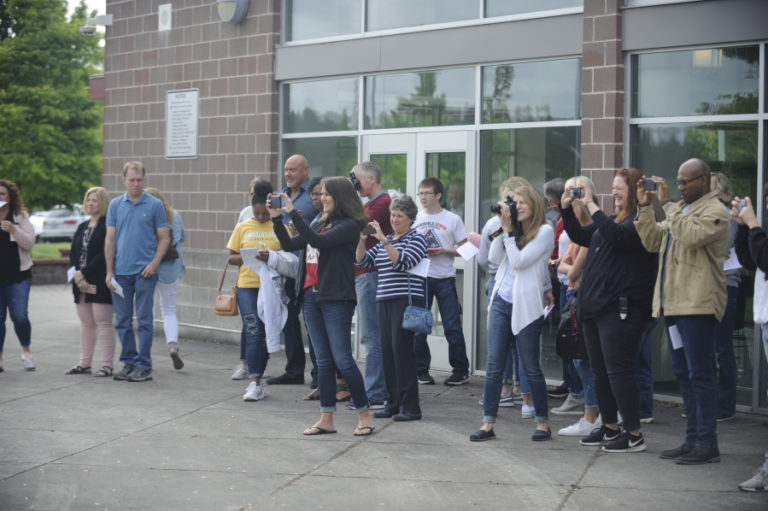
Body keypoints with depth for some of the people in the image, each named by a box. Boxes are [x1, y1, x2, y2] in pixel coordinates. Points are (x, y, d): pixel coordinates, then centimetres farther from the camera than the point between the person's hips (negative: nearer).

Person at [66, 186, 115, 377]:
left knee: (104, 324, -4)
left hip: (100, 283, -8)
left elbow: (105, 255, -16)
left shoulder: (107, 226, -8)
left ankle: (107, 365, 0)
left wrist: (84, 273, -15)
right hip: (81, 283, 8)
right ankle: (84, 363, 18)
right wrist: (76, 274, -5)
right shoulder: (82, 227, 17)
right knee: (86, 324, 12)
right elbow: (73, 252, 12)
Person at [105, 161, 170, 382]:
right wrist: (109, 271, 3)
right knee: (122, 321, 8)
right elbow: (110, 239, 9)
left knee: (144, 320, -1)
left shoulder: (154, 205, 1)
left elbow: (164, 238, 2)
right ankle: (128, 362, 18)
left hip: (144, 271, -3)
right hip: (120, 272, 3)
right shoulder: (115, 205, 8)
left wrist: (154, 263, -11)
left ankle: (143, 366, 4)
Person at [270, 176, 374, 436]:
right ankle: (326, 420, 13)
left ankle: (364, 415, 5)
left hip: (337, 300, -7)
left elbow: (318, 241, -22)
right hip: (312, 297, 8)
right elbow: (290, 245, 15)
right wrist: (276, 219, 4)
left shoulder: (350, 225, -8)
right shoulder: (320, 224, 15)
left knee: (342, 360, -8)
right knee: (323, 361, 9)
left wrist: (293, 212, -19)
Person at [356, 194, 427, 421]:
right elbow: (363, 261, 14)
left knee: (402, 350, -10)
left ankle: (410, 407, -6)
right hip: (384, 301, 7)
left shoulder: (416, 239, -1)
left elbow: (402, 263, -16)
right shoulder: (386, 240, 20)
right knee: (387, 351, 5)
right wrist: (362, 239, -2)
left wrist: (384, 240, -21)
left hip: (406, 300, -7)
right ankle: (394, 403, 13)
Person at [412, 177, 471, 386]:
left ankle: (461, 370, 8)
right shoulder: (415, 218, 10)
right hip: (420, 277, 3)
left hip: (444, 278, -3)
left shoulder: (453, 219, 1)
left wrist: (444, 250, -14)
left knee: (452, 327, -1)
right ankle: (421, 370, 14)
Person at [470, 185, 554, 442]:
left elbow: (518, 261, -14)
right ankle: (488, 423, 7)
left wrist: (507, 229, -9)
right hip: (501, 300, 6)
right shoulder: (515, 230, 12)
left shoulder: (544, 231, -6)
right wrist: (502, 226, 0)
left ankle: (542, 421, 17)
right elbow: (494, 257, 5)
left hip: (526, 305, -6)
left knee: (531, 367, 3)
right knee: (493, 365, 3)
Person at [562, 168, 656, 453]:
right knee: (600, 371, 14)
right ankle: (610, 427, 26)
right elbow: (581, 237, 26)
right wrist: (567, 209, 14)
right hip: (596, 306, 10)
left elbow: (615, 236, -28)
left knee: (618, 371, -8)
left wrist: (591, 205, -24)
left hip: (621, 309, -10)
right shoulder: (612, 219, 18)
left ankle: (634, 435, 0)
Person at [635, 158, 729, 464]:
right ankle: (692, 440, 20)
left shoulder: (715, 211, -7)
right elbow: (652, 241, 17)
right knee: (683, 373, 12)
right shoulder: (680, 209, 21)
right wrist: (645, 207, 8)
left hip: (697, 304, -9)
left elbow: (691, 235, -25)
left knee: (699, 374, -7)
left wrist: (667, 203, -19)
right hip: (674, 303, 9)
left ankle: (707, 444, -2)